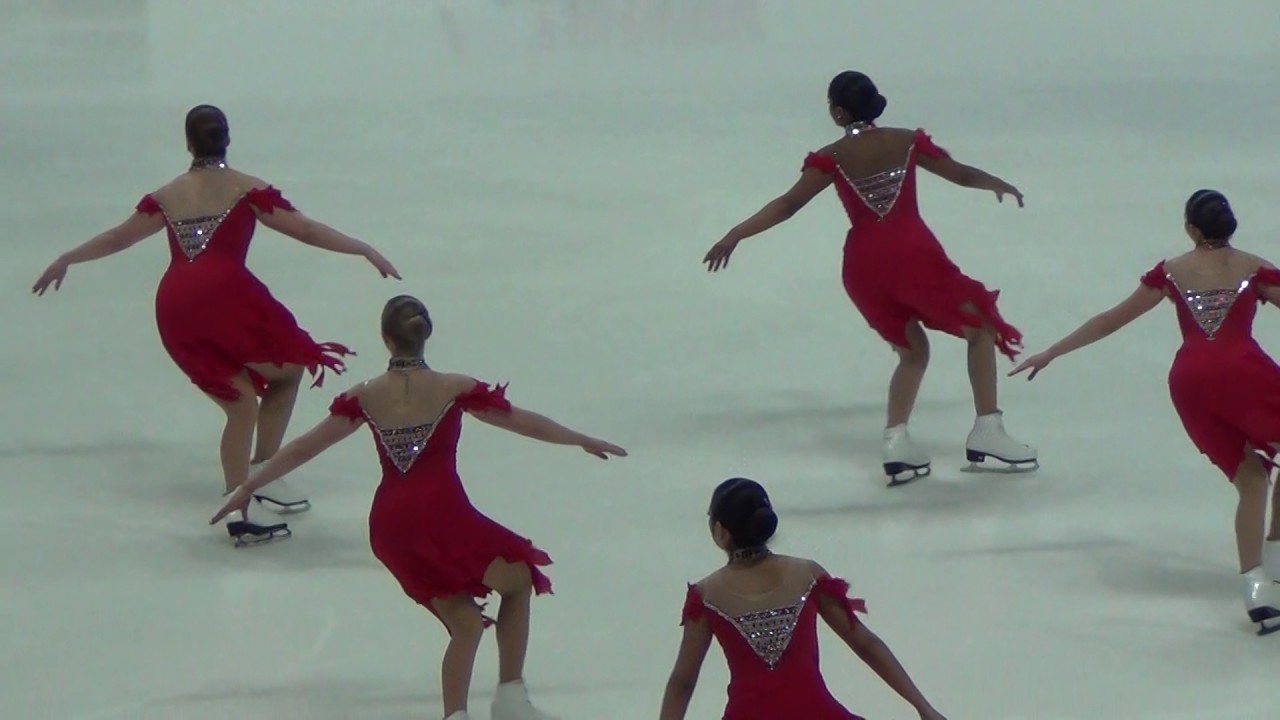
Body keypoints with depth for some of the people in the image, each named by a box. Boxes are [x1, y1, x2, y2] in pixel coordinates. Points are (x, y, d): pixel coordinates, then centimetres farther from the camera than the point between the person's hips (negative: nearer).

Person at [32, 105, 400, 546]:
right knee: (288, 370, 16)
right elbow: (305, 231, 7)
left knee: (240, 403, 11)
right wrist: (366, 251, 11)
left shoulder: (168, 197, 22)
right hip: (226, 294, -5)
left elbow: (117, 238, 30)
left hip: (175, 310, 5)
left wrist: (66, 260, 45)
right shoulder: (245, 189, 10)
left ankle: (237, 512, 3)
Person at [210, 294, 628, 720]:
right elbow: (518, 421, 9)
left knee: (464, 624, 17)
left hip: (390, 528, 4)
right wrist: (582, 441, 23)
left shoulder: (365, 397, 8)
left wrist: (249, 487, 21)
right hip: (442, 515, -4)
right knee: (519, 580, 19)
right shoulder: (453, 389, 0)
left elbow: (304, 448, 11)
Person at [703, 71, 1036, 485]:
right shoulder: (907, 143, 6)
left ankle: (896, 441, 3)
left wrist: (735, 236, -2)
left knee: (913, 351, 21)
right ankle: (987, 435, 3)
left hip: (864, 267, 2)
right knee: (981, 329, 12)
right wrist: (998, 184, 33)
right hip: (913, 254, -2)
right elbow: (961, 174, 15)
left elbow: (788, 204, -4)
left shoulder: (833, 158, 3)